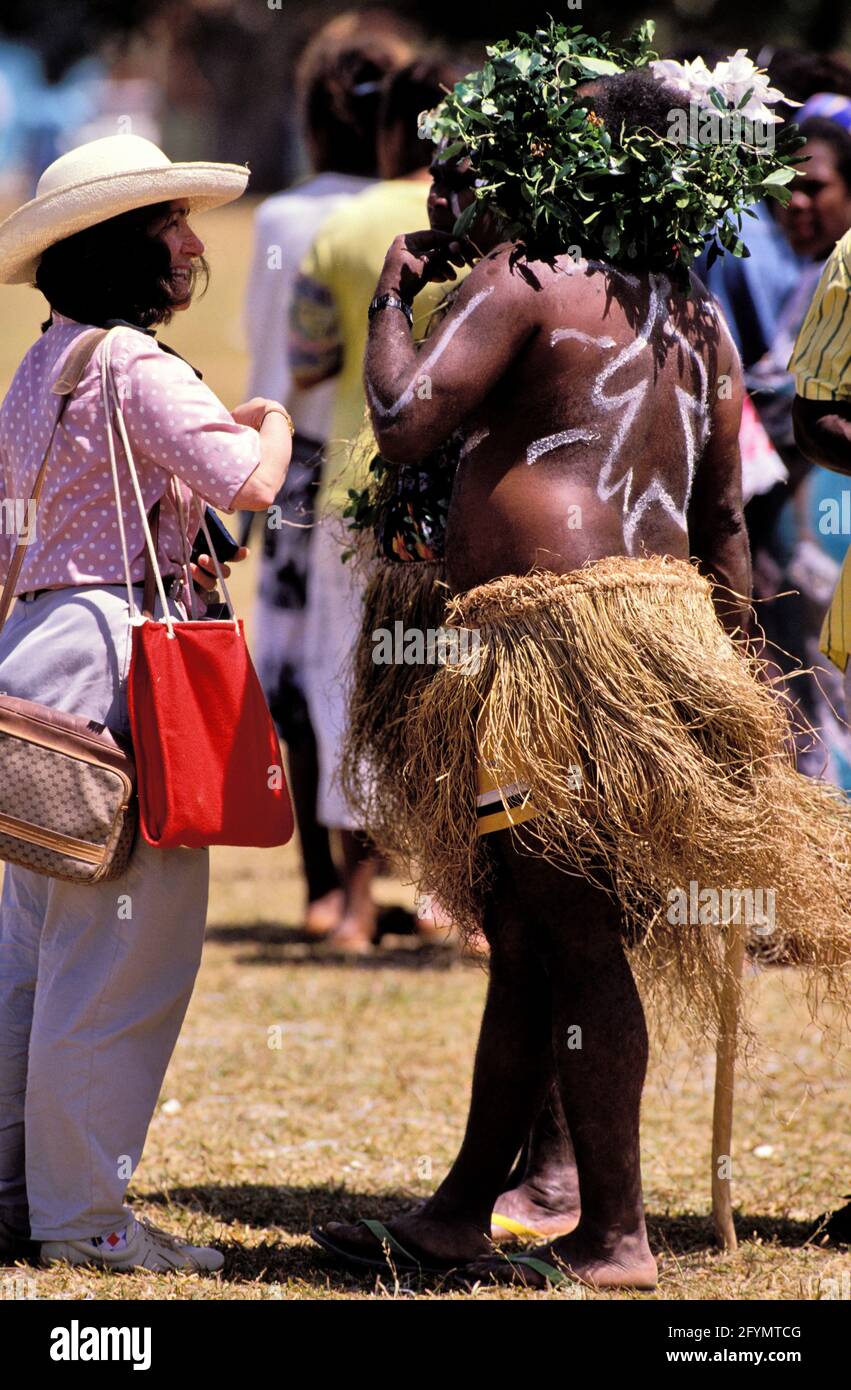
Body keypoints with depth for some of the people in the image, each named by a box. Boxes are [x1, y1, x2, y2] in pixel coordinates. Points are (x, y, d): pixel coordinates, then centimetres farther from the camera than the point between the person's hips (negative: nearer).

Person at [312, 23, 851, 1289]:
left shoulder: (528, 279, -6)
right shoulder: (698, 321, 18)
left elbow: (404, 426, -14)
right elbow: (725, 520, 20)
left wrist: (394, 298, 2)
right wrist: (725, 675, 24)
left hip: (555, 631, -9)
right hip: (661, 611, 9)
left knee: (575, 941, -7)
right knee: (525, 940, 14)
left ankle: (613, 1239, -6)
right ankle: (460, 1216, 20)